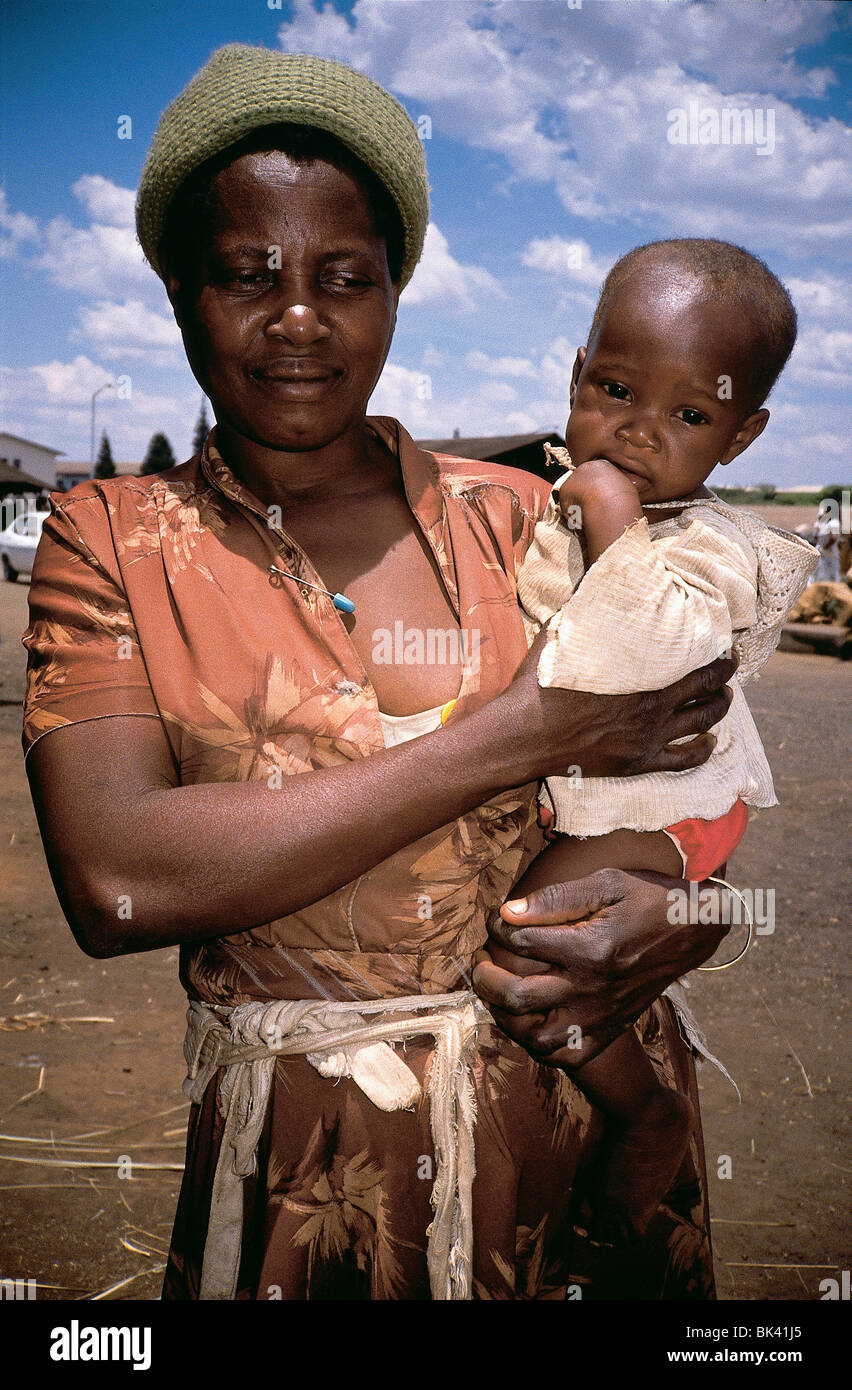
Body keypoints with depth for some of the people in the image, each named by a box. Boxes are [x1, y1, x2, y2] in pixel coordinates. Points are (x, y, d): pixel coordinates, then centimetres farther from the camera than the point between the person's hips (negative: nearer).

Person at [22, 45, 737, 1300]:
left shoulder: (515, 517, -1)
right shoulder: (111, 541, -4)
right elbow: (114, 884, -20)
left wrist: (678, 915, -19)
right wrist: (509, 739, -20)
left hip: (589, 1105, 2)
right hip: (301, 1158, -1)